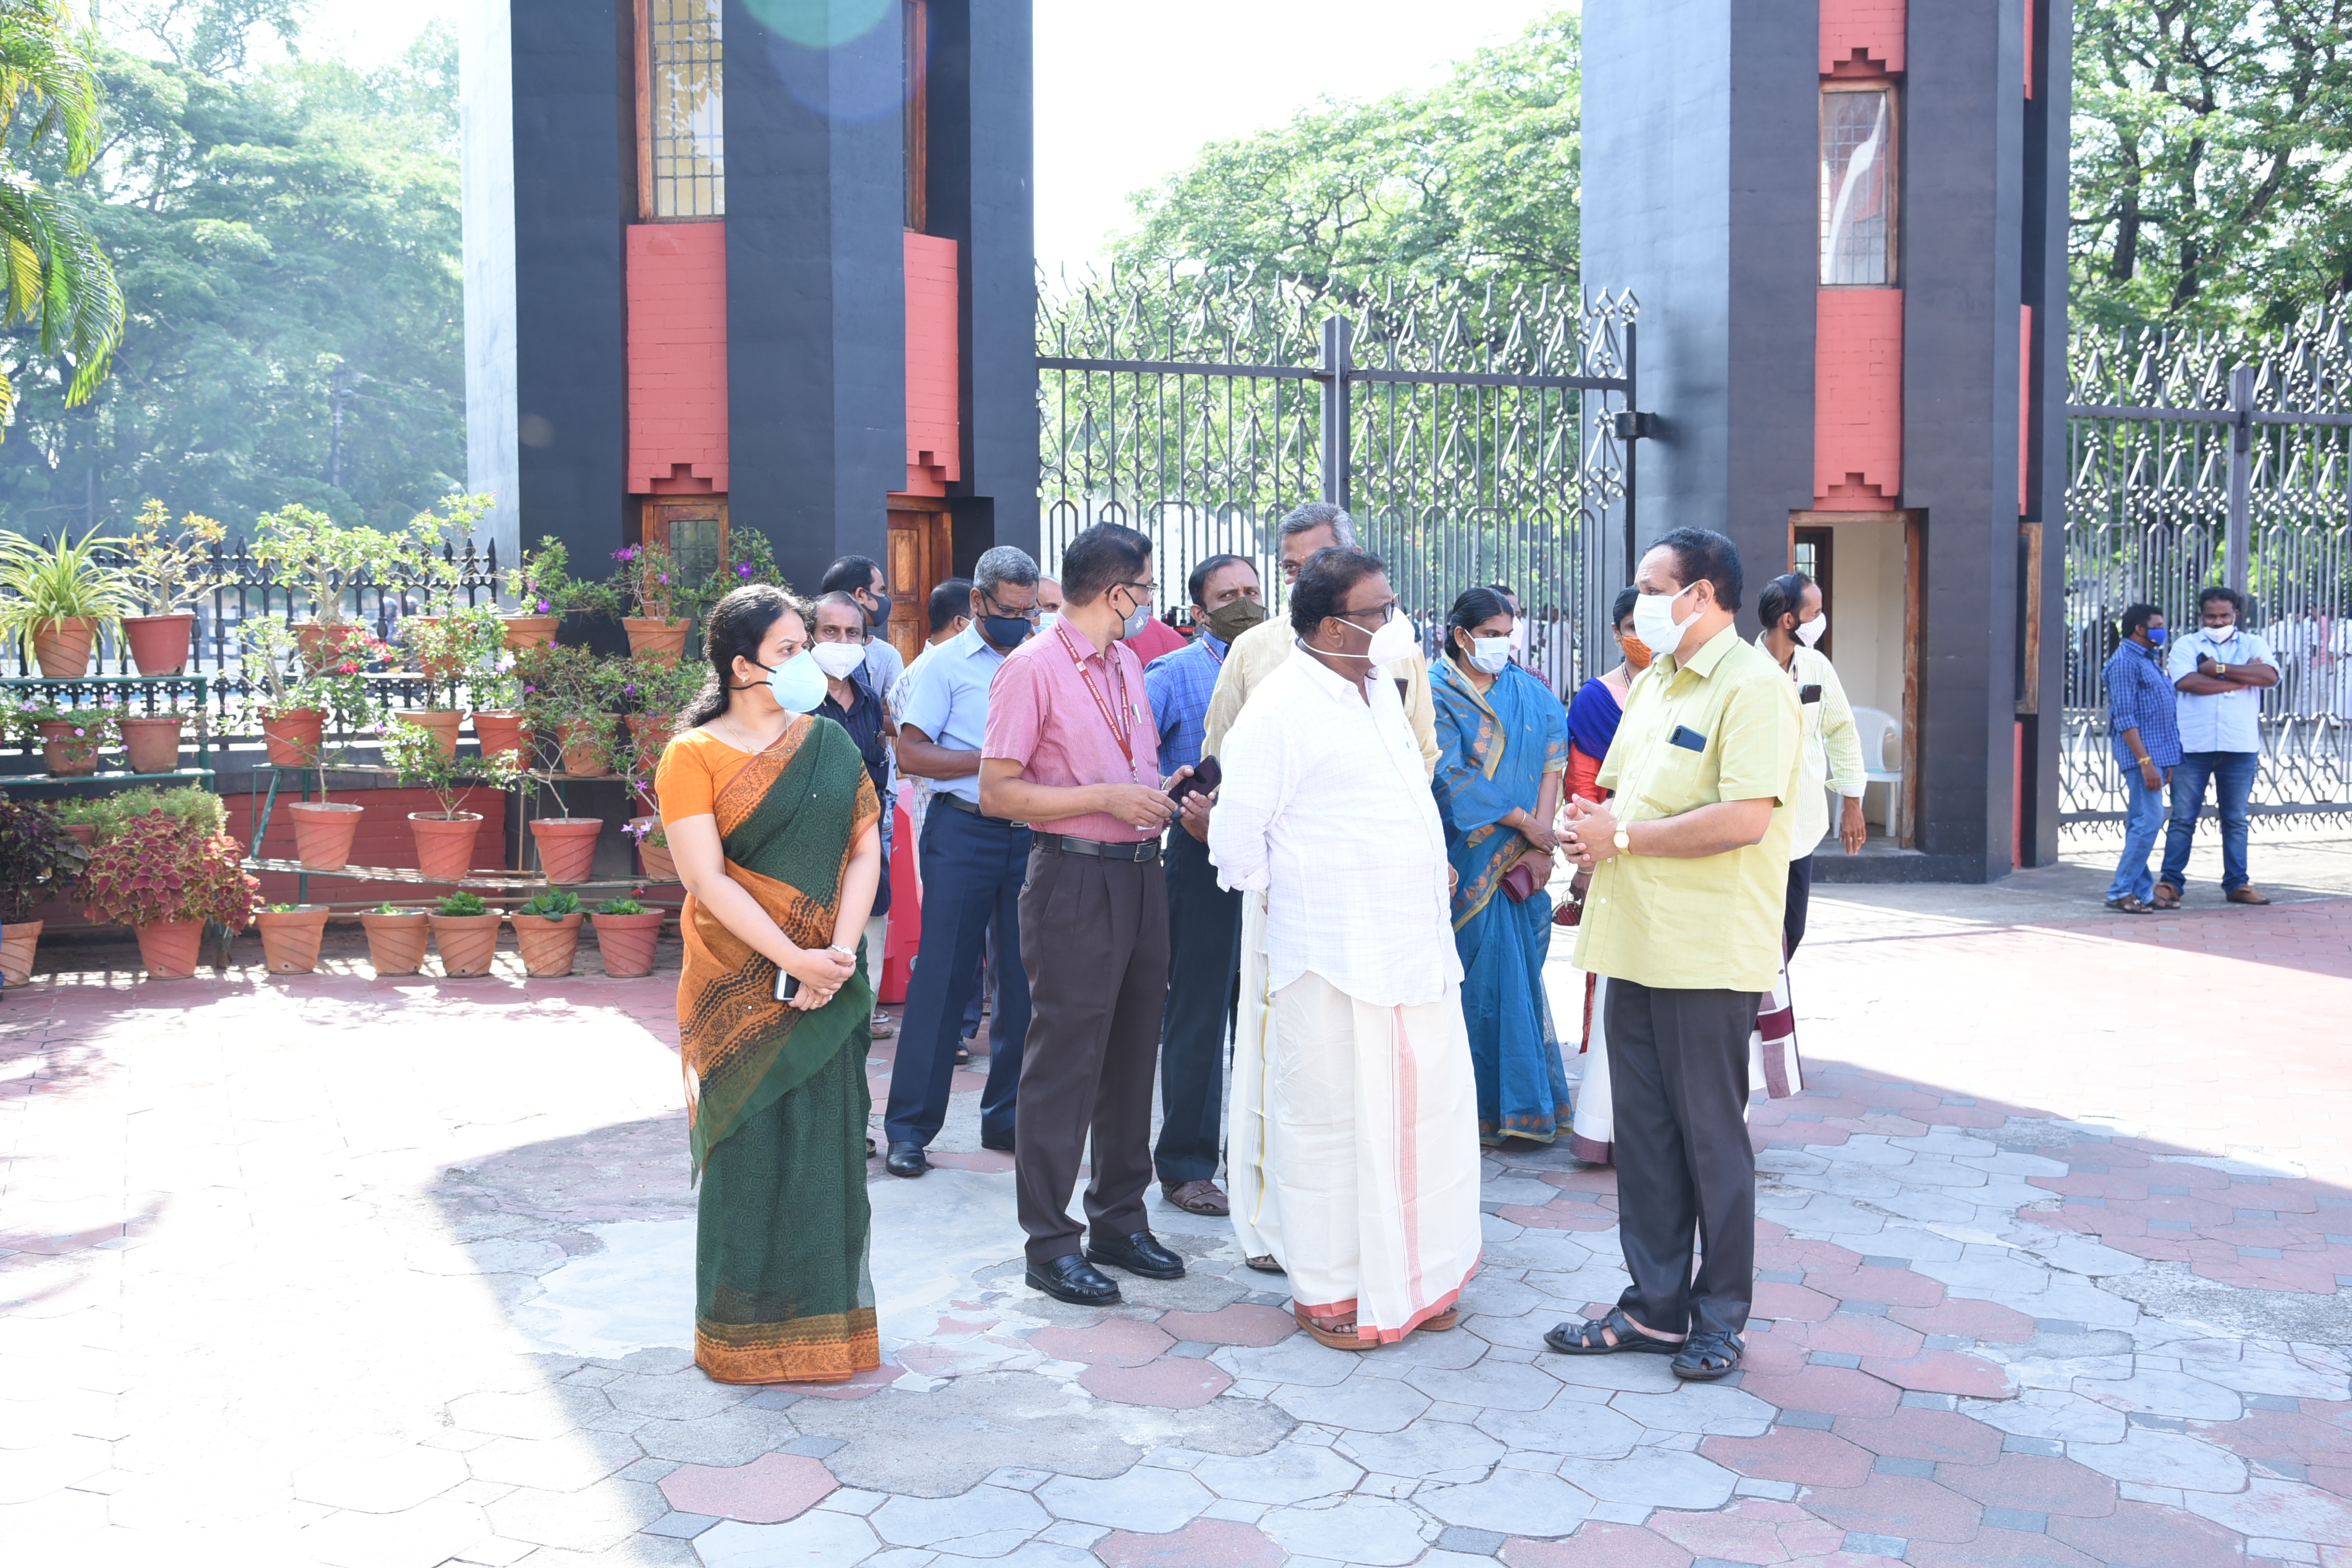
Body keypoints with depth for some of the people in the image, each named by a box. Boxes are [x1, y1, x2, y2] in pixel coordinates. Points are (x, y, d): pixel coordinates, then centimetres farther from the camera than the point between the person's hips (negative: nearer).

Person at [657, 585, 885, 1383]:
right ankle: (747, 1331, 16)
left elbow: (865, 848, 3)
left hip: (827, 981, 4)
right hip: (738, 984, -4)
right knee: (748, 1146, 2)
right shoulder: (694, 755, -4)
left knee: (826, 1141, 7)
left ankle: (825, 1315, 20)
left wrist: (841, 951, -11)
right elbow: (707, 879, -12)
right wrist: (795, 959, -17)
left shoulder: (830, 744, 8)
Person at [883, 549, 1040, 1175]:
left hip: (1029, 834, 4)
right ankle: (909, 1128, 4)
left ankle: (1006, 1117, 18)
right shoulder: (946, 664, 1)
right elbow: (911, 753, -6)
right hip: (964, 834, -4)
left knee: (1024, 977, 6)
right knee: (944, 978, -3)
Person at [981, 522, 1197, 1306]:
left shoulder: (1127, 664, 14)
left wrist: (1160, 793, 8)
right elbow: (998, 793, -14)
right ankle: (1050, 1242, 8)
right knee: (1065, 1059, -2)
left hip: (1140, 871, 8)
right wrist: (1107, 798, -18)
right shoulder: (1033, 668, -11)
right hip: (1075, 879, -8)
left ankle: (1119, 1220, 26)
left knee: (1131, 1051, 13)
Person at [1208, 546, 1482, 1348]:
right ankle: (1326, 1290, 17)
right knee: (1332, 1119, 3)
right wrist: (1292, 900, 0)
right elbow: (1236, 838, -10)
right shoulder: (1280, 709, -13)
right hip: (1333, 962, -8)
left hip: (1417, 947, 8)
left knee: (1430, 1108, 12)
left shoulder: (1380, 689, 12)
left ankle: (1413, 1276, 28)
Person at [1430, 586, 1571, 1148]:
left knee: (1518, 971, 6)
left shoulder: (1531, 693, 11)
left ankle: (1524, 1100, 16)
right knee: (1483, 978, -3)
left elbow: (1552, 764, 1)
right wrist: (1528, 825, -11)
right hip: (1468, 862, -4)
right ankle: (1491, 1107, 6)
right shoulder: (1437, 694, -3)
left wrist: (1540, 841, -11)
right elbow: (1453, 776, -12)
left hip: (1522, 861, 4)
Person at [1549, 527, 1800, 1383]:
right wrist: (1593, 826, -1)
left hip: (1709, 953, -8)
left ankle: (1720, 1318, 18)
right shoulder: (1654, 682, 15)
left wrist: (1625, 836, -16)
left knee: (1711, 1134, 4)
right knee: (1642, 1128, 12)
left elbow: (1745, 817, -22)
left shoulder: (1752, 686, -12)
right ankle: (1656, 1305, 23)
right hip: (1637, 940, 8)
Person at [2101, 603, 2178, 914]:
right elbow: (2125, 718, -17)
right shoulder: (2125, 662, -11)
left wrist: (2165, 762, 19)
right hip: (2141, 754, -10)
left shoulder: (2147, 660, 19)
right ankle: (2120, 892, -8)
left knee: (2140, 823, 10)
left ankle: (2141, 891, 14)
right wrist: (2146, 762, -22)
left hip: (2156, 752, 10)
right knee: (2149, 821, -12)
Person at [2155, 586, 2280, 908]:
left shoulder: (2253, 645, 12)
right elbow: (2187, 682, -14)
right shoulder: (2186, 646, 7)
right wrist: (2243, 678, -10)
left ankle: (2237, 884, 16)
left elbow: (2270, 675, -9)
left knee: (2236, 819, 9)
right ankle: (2170, 883, 3)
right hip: (2192, 746, -2)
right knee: (2183, 818, 0)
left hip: (2240, 747, 2)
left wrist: (2219, 669, -14)